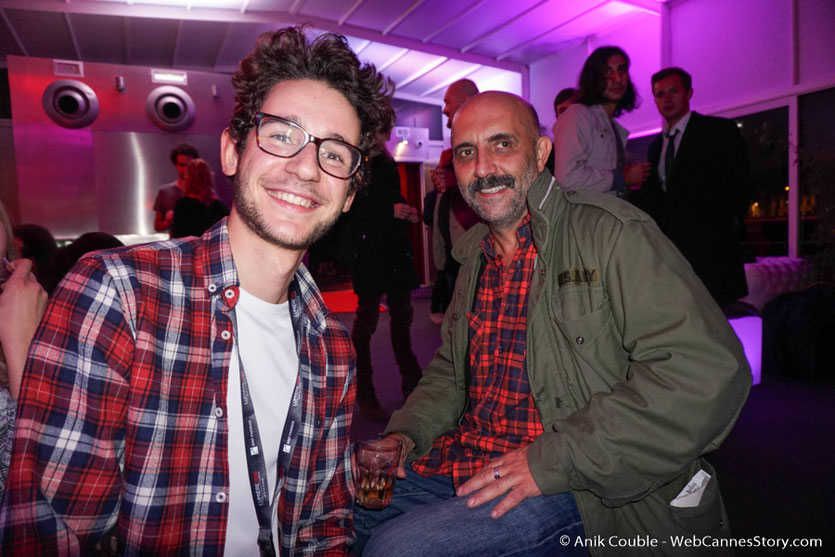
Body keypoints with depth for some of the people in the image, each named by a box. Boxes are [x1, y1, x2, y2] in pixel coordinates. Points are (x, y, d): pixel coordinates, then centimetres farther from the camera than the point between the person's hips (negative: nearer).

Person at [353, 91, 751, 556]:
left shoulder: (611, 232, -13)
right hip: (466, 463, 7)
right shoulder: (476, 252, 11)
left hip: (575, 488, -6)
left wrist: (553, 460, -24)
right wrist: (405, 435, 2)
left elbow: (707, 374, -23)